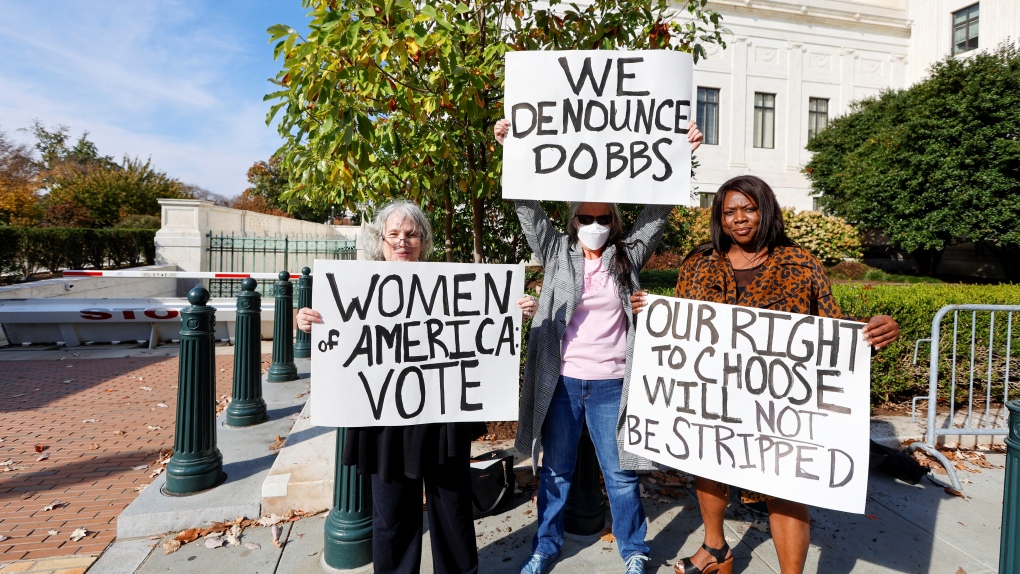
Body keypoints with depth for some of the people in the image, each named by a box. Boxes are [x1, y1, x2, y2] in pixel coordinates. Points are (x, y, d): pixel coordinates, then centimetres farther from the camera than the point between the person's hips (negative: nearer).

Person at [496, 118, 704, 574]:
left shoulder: (628, 256, 4)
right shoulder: (557, 252, 3)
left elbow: (658, 209, 0)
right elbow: (529, 207, -2)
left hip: (611, 382, 0)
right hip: (561, 379, 1)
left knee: (620, 472, 11)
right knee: (555, 470, 15)